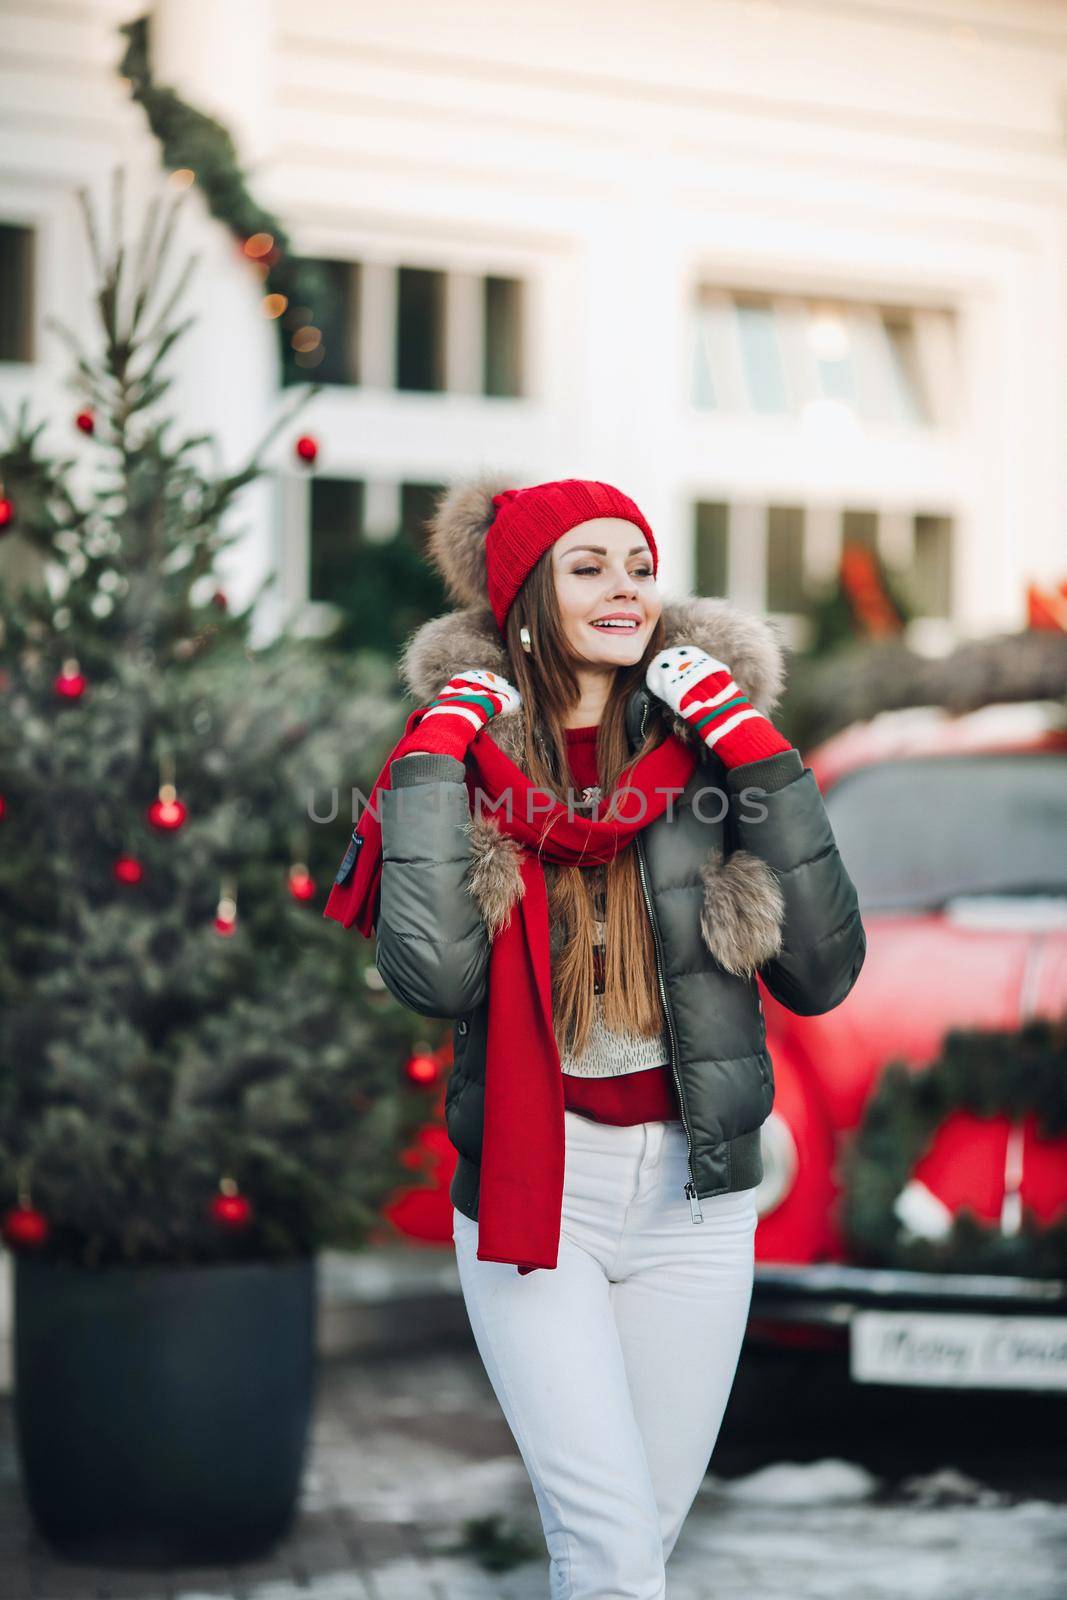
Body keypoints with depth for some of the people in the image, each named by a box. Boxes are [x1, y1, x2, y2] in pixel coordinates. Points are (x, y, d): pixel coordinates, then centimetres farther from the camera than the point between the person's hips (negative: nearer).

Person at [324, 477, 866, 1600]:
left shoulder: (705, 752, 1)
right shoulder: (465, 754, -2)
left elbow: (822, 972, -7)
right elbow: (432, 975, -19)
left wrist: (753, 748, -10)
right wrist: (439, 746, -15)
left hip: (694, 1192, 2)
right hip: (530, 1197, -2)